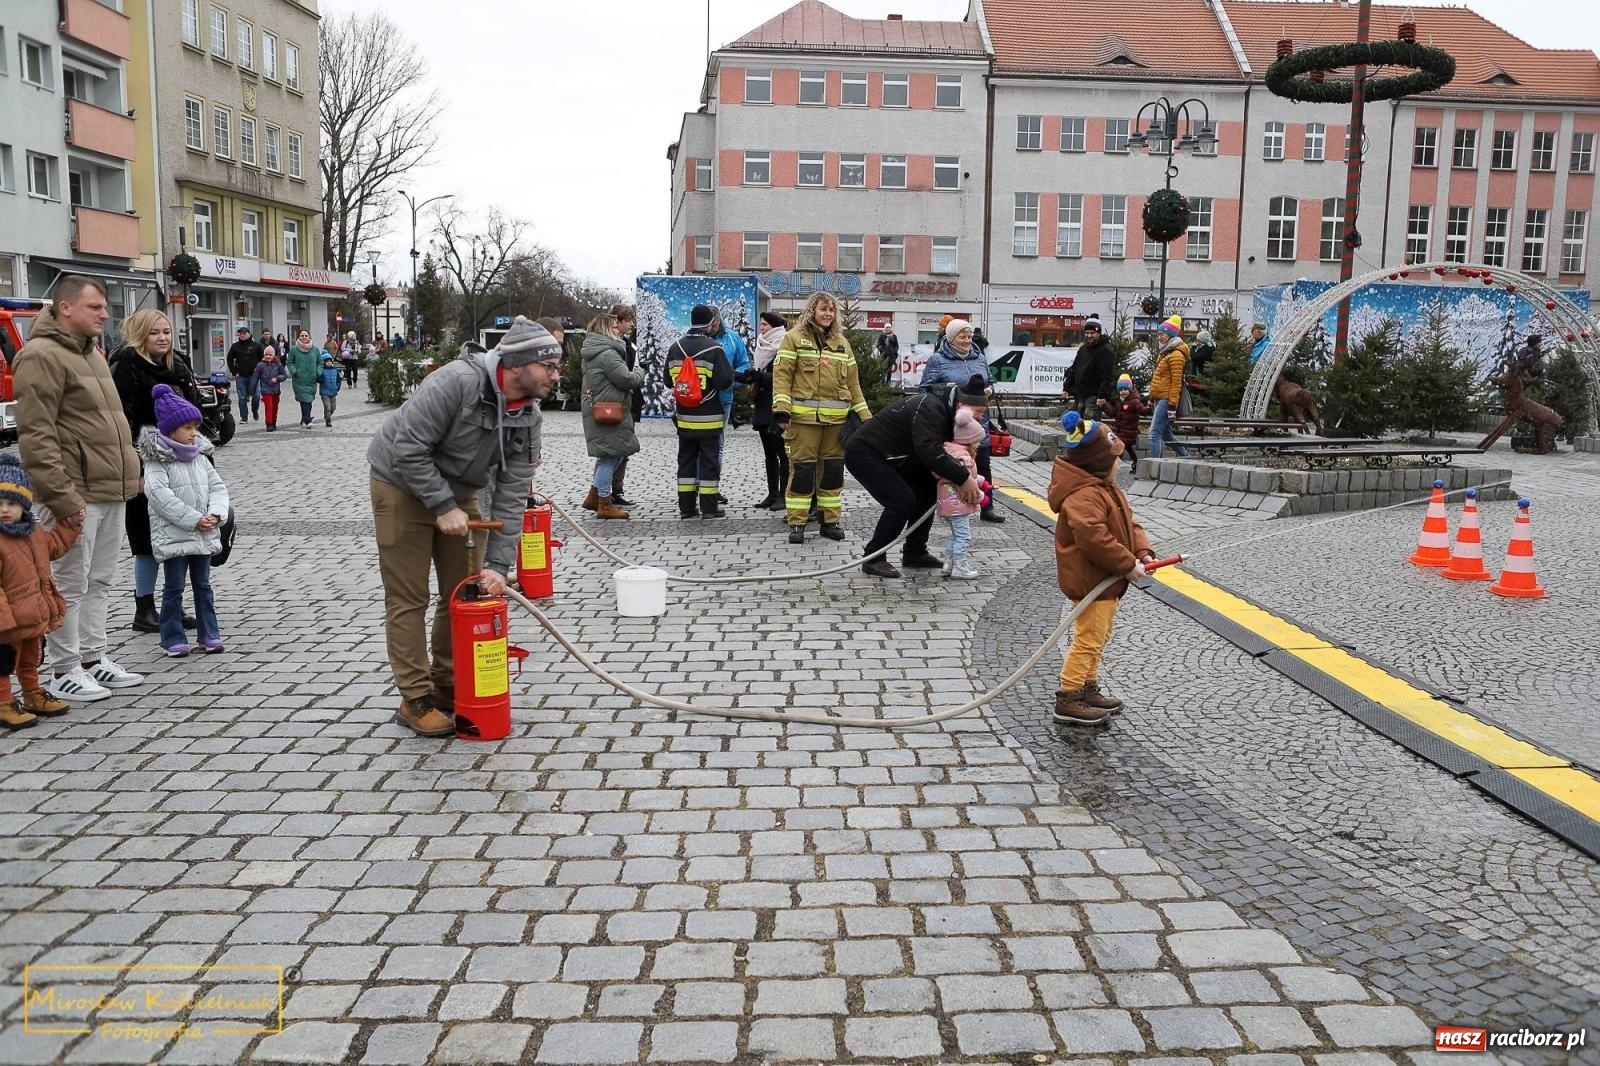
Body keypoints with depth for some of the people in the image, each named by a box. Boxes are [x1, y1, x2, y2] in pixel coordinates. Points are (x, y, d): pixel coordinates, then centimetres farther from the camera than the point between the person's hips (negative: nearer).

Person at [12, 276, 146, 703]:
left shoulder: (90, 352, 18)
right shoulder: (42, 356, -12)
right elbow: (35, 435, -18)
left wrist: (127, 474, 20)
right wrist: (61, 495, -21)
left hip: (111, 491, 9)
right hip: (77, 496, -9)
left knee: (99, 581, 15)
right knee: (70, 584, -1)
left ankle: (93, 659, 25)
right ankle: (64, 672, 9)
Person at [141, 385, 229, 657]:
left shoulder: (199, 457, 9)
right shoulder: (157, 460, -10)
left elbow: (217, 486, 7)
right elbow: (160, 495, -20)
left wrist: (215, 514, -12)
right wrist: (193, 519, -23)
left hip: (204, 533, 6)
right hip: (173, 535, -6)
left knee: (203, 585, 13)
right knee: (174, 589, 2)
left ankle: (209, 634, 20)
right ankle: (173, 638, 10)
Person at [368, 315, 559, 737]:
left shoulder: (528, 417, -10)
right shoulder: (457, 382, -31)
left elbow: (511, 495, -11)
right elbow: (408, 449, -29)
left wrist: (497, 564, -17)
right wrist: (443, 507, -28)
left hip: (458, 492, 7)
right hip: (403, 485, -7)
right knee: (408, 598, -3)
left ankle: (448, 685, 23)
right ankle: (415, 699, 6)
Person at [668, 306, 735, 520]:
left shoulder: (675, 348, 4)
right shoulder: (714, 349, -14)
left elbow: (668, 380, 9)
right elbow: (724, 381, -17)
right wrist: (729, 372, 3)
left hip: (683, 417, 5)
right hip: (709, 418, -5)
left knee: (686, 460, 12)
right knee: (710, 460, 3)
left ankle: (685, 506, 13)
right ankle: (709, 507, 4)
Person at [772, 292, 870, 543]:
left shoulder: (841, 342, 17)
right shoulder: (794, 338, 2)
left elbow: (853, 382, 18)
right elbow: (782, 374, -5)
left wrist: (864, 415, 13)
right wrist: (782, 408, -17)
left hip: (836, 418, 5)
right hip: (804, 416, -4)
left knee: (833, 469, 8)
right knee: (802, 468, -3)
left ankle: (831, 520, 18)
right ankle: (797, 523, 4)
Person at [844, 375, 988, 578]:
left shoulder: (944, 409, 4)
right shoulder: (930, 408, -27)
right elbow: (929, 451, -39)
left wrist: (967, 476, -11)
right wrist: (962, 478, -36)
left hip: (888, 457, 10)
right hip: (863, 454, -10)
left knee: (927, 491, 8)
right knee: (902, 501, -19)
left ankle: (914, 554, 17)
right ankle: (872, 559, -6)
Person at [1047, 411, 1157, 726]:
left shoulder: (1106, 489, 12)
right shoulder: (1084, 496, -24)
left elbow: (1128, 523, 16)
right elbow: (1094, 538, -34)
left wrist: (1142, 552, -1)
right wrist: (1128, 564, -26)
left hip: (1106, 581, 11)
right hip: (1089, 581, -11)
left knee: (1098, 638, 20)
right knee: (1089, 639, -7)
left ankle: (1088, 688, 32)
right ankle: (1068, 701, 0)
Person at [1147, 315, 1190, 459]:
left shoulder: (1176, 355, -13)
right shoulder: (1166, 352, 16)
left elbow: (1176, 382, -17)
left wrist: (1172, 405, -20)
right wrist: (1152, 398, 21)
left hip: (1166, 399, -10)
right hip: (1159, 398, 10)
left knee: (1155, 433, -14)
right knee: (1166, 434, 17)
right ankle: (1186, 457, 27)